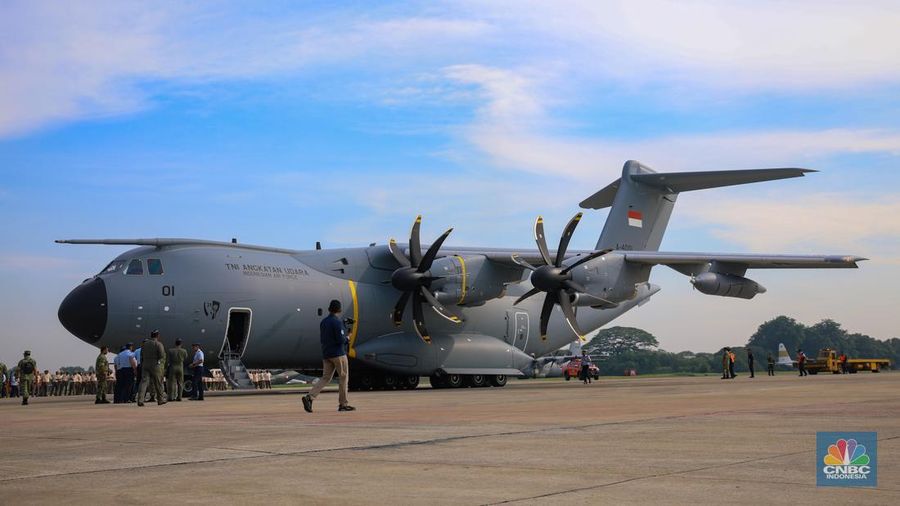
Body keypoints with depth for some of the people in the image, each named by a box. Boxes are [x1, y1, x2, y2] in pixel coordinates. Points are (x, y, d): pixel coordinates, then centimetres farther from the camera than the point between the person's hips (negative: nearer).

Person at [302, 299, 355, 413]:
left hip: (326, 354, 7)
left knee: (325, 378, 5)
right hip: (338, 354, -7)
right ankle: (343, 404, 6)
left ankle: (309, 397, -13)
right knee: (343, 377, 4)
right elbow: (341, 339, -20)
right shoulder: (337, 322, -13)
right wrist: (346, 339, 4)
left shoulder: (323, 322, 12)